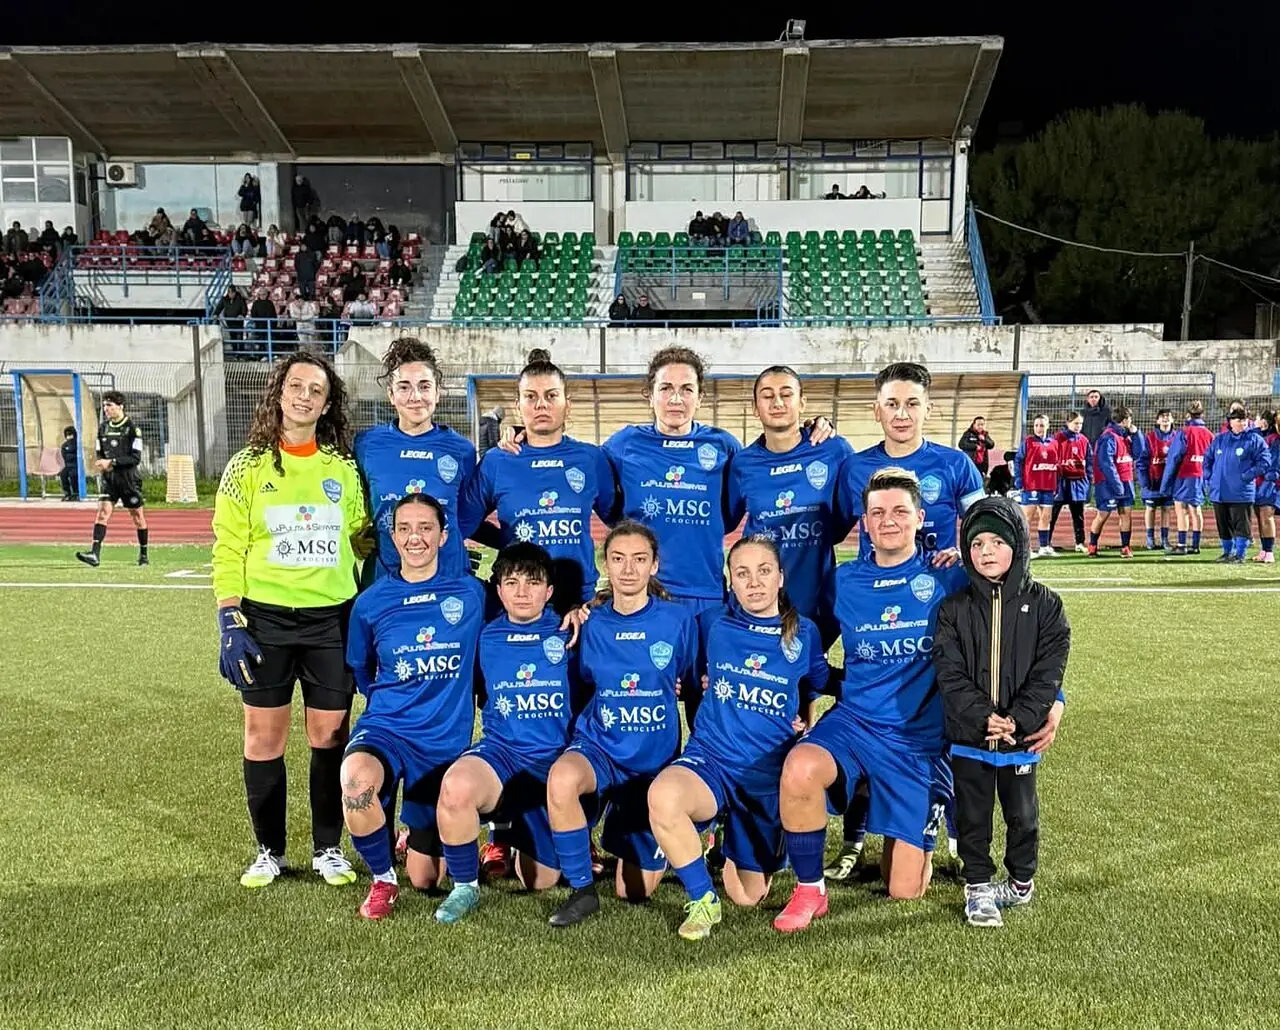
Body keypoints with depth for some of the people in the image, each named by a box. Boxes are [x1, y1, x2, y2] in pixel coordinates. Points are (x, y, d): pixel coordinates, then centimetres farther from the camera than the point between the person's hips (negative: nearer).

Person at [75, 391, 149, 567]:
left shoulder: (132, 428, -8)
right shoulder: (103, 427, 9)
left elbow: (136, 458, -13)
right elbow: (99, 453, 18)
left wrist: (111, 462, -19)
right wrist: (100, 463, -4)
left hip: (129, 478, -4)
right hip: (109, 479, 5)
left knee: (137, 516, 6)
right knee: (103, 511, -10)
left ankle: (143, 554, 20)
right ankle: (95, 554, -18)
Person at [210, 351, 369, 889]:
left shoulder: (344, 468, 6)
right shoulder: (247, 467, 2)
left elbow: (362, 537, 12)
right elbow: (228, 549, -1)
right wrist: (230, 622, -8)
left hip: (332, 619, 1)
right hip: (264, 617, -1)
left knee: (330, 735, 6)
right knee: (264, 736, 6)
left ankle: (328, 849, 22)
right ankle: (269, 851, 23)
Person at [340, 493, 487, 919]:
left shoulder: (470, 593, -2)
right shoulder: (371, 602, -1)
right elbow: (361, 671, 13)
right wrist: (393, 701, 9)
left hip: (447, 740, 1)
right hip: (387, 728, 0)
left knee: (425, 879, 6)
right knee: (356, 778, -37)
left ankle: (422, 831, 44)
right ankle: (382, 879, -8)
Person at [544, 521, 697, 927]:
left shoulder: (678, 619, -8)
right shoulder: (592, 623, -4)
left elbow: (696, 685, 4)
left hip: (657, 759, 0)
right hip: (600, 746, 0)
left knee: (635, 891, 6)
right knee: (562, 778, -38)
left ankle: (622, 833, 41)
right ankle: (582, 890, -15)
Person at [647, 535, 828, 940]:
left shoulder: (804, 635, 0)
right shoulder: (713, 624, -1)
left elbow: (818, 690, 16)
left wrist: (806, 719, 1)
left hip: (769, 774, 1)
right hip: (710, 759, -1)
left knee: (748, 897, 7)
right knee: (663, 794, -37)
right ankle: (703, 900, -11)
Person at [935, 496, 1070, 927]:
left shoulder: (1044, 604, -3)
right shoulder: (954, 608, -2)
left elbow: (1049, 672, -8)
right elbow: (950, 674, -8)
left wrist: (1018, 720, -17)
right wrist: (983, 718, -19)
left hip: (1022, 734, 0)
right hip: (968, 734, 0)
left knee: (1022, 813, 14)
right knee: (972, 814, 9)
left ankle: (1021, 881, 36)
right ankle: (978, 886, 25)